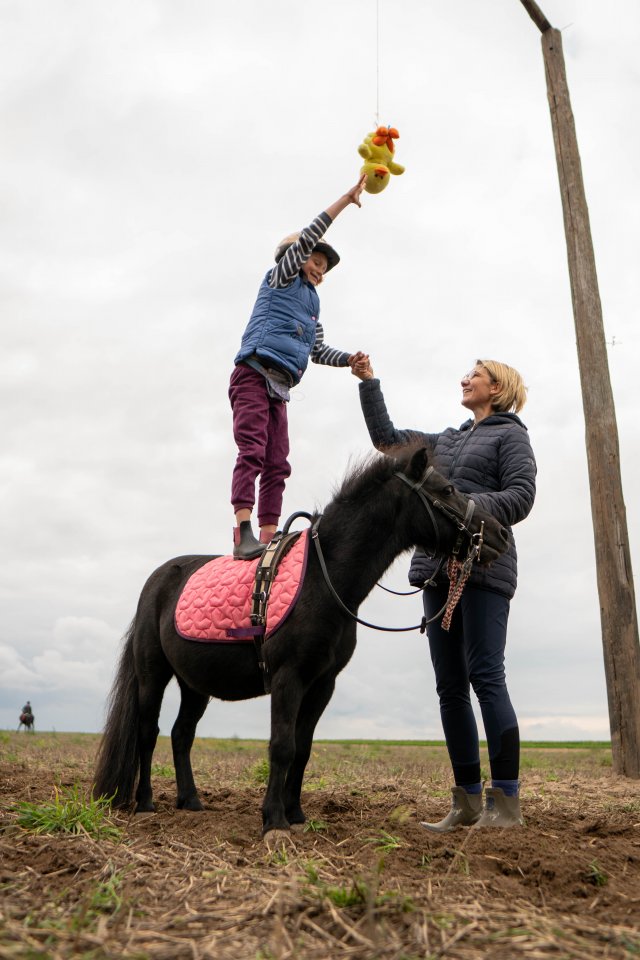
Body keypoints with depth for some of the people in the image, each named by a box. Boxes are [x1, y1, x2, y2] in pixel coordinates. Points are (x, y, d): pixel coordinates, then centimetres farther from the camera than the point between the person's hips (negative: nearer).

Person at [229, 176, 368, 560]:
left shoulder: (312, 308, 31)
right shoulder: (282, 277, 13)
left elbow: (319, 351, 27)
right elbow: (308, 237, 3)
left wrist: (349, 359, 8)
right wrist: (347, 198, 3)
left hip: (279, 389, 8)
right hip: (254, 373, -8)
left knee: (277, 465, -3)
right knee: (252, 450, -20)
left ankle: (268, 538, -7)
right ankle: (243, 533, -29)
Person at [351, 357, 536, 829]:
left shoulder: (510, 435, 5)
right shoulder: (446, 441, 25)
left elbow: (521, 497, -7)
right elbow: (387, 438, 25)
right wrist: (369, 382, 25)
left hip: (483, 567, -7)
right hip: (438, 570, 7)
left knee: (486, 676, -10)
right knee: (450, 685, 4)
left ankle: (506, 802, -3)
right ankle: (467, 801, 11)